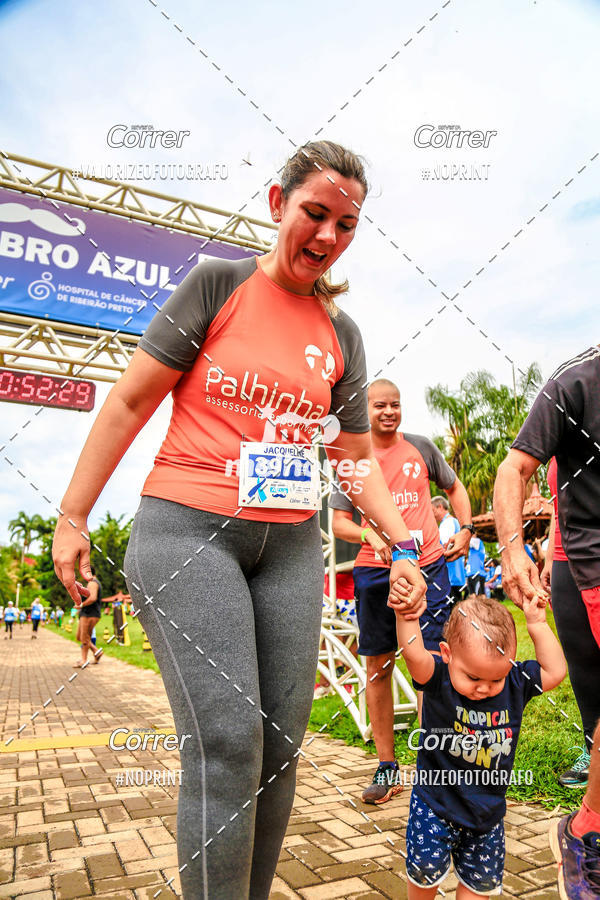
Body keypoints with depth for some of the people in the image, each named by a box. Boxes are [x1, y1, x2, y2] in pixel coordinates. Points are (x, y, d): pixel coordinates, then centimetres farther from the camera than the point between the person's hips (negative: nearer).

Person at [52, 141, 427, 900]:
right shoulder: (218, 283, 0)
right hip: (187, 530, -4)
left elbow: (357, 456, 16)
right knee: (226, 740, -10)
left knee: (280, 745, 8)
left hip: (291, 545, 5)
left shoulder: (342, 336, 13)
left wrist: (402, 545, 5)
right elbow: (131, 400, 0)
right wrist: (72, 517, -2)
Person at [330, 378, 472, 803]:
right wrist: (370, 536, -17)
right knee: (379, 668, 7)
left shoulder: (422, 447, 7)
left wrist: (466, 531, 7)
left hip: (427, 566, 0)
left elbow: (455, 487, 20)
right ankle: (386, 765, 22)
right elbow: (339, 522, 3)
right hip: (375, 571, 1)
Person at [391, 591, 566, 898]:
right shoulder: (437, 680, -21)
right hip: (437, 804, -3)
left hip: (488, 811, 4)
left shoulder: (515, 683, -9)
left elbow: (555, 671, -6)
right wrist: (407, 616, -52)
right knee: (426, 871, 2)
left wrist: (537, 625, -12)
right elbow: (414, 656, -39)